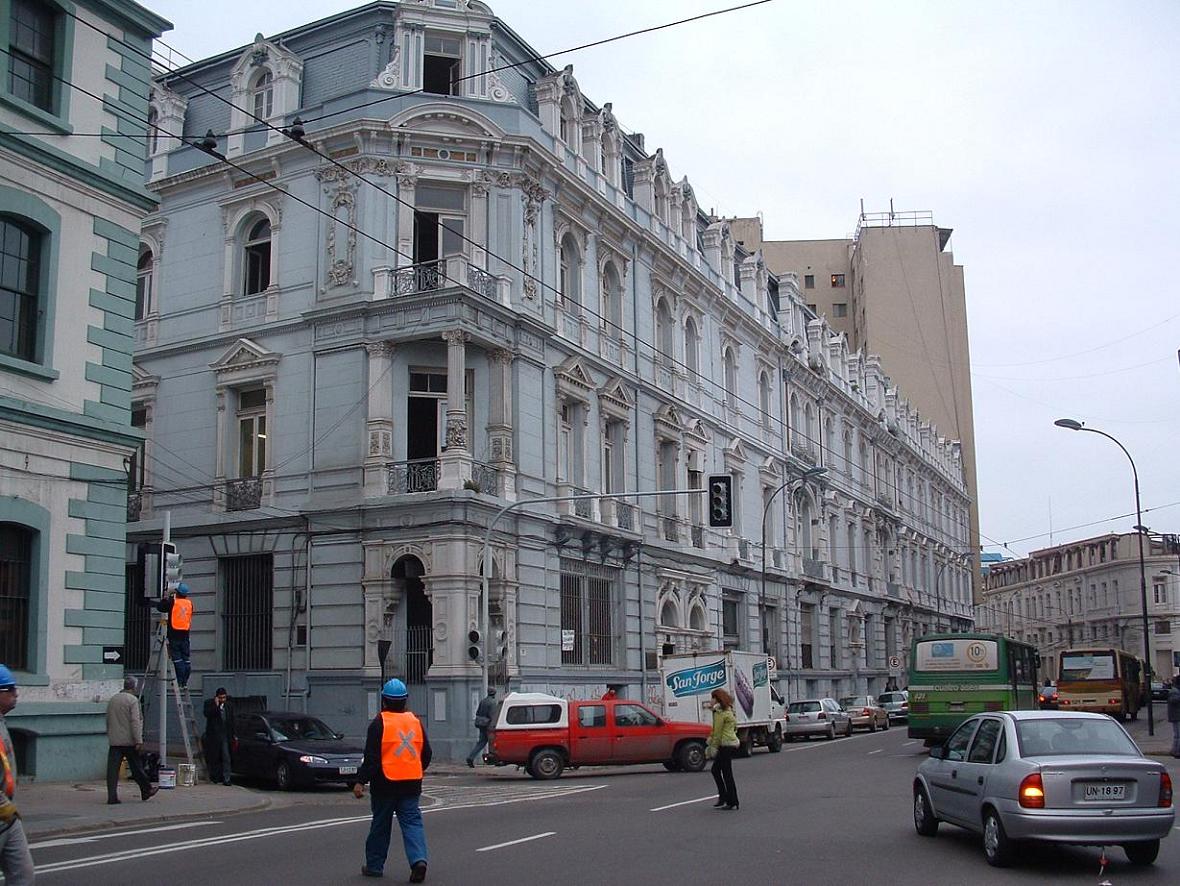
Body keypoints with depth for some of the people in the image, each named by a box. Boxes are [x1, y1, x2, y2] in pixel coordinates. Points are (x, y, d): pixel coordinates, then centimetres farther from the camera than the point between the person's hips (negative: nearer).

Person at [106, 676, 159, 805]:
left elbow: (108, 720, 19)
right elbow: (135, 722, -16)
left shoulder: (112, 699, 12)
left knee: (112, 769, 1)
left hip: (114, 741, 5)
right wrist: (139, 741, -16)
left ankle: (112, 797, -4)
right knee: (137, 768, 7)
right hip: (129, 741, -5)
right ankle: (146, 791, 20)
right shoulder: (133, 700, -9)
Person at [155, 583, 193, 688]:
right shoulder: (189, 603, 5)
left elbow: (159, 607, 0)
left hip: (174, 634, -4)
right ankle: (185, 682, 7)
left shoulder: (172, 602, -8)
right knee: (186, 658, 8)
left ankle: (180, 682, -7)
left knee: (177, 659, -3)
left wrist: (166, 598, 16)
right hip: (185, 635, 4)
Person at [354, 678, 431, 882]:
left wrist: (360, 781, -9)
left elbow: (371, 756, -13)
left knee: (380, 824, 10)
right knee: (412, 821, 3)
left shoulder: (379, 723, -8)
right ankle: (418, 859, -16)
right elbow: (426, 754, 13)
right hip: (411, 782, 3)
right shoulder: (415, 721, 6)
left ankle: (374, 865, 20)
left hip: (385, 783, -3)